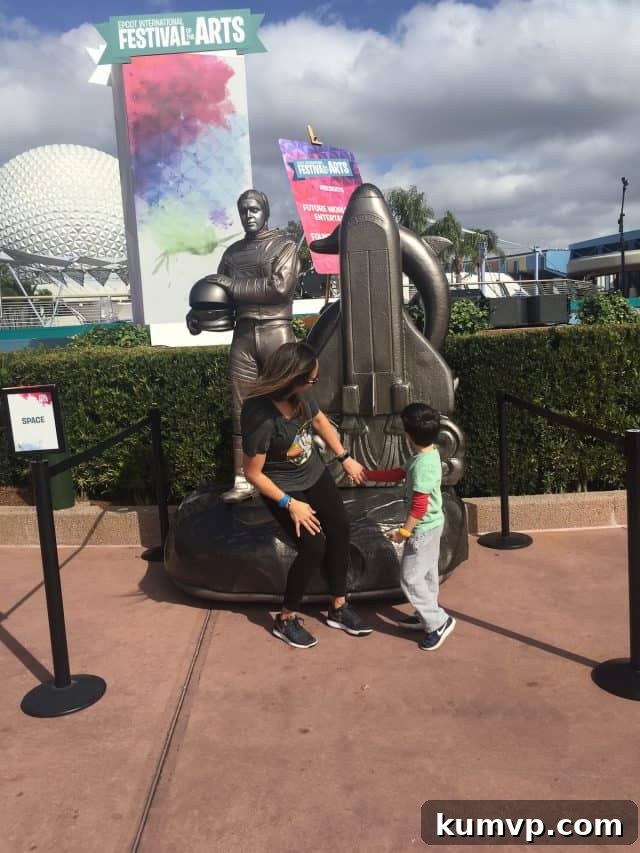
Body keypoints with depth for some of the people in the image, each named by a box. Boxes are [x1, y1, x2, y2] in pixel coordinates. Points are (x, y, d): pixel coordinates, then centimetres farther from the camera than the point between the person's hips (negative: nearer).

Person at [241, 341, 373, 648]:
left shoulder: (300, 394, -16)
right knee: (313, 547, -10)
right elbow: (253, 473, -24)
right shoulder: (259, 418, -35)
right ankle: (286, 620, 13)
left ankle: (339, 608, 26)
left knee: (340, 529, 8)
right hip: (284, 488, -7)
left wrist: (345, 458, 11)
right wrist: (290, 504, -19)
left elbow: (320, 420, 6)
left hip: (314, 473, 7)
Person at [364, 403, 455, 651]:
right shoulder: (429, 452, 0)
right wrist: (367, 474, 14)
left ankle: (439, 622, 9)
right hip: (431, 525, 10)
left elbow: (419, 506, -26)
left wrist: (404, 531, -15)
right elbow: (400, 473, 12)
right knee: (427, 573, 22)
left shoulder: (422, 465, -30)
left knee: (410, 578, 1)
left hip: (422, 529, -10)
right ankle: (427, 615, 37)